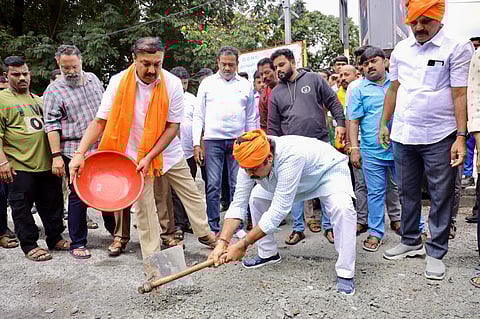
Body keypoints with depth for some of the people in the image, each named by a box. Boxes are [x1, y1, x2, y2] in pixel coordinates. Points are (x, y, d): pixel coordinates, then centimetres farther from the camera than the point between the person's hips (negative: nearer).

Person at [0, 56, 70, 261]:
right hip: (19, 166, -6)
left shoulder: (37, 99, 17)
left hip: (46, 163, 6)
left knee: (52, 203, 13)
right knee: (22, 207, 3)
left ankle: (55, 238, 27)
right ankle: (29, 245, 16)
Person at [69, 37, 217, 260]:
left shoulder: (172, 83, -14)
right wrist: (80, 153, -27)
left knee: (192, 195, 11)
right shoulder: (118, 82, -15)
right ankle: (152, 257, 17)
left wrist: (149, 158, -20)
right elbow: (99, 122, -14)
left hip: (167, 151, 2)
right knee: (144, 206, 3)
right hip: (135, 155, -1)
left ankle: (205, 234, 34)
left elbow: (173, 127, -13)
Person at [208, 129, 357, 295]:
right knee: (256, 197, 1)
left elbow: (278, 210, -42)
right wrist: (222, 242, -32)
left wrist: (243, 244, -38)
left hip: (330, 171, -6)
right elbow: (238, 204, -20)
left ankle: (345, 273, -18)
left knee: (342, 208, -34)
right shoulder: (251, 162, -24)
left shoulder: (290, 157, -44)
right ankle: (268, 253, 16)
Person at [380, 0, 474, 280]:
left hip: (440, 138, -4)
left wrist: (461, 137, -15)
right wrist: (384, 125, 12)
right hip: (403, 136, 5)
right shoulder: (401, 49, 8)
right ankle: (411, 242, 31)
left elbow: (460, 95, -11)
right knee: (408, 192, 15)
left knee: (441, 197, 4)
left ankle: (436, 253, 17)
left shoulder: (457, 48, -7)